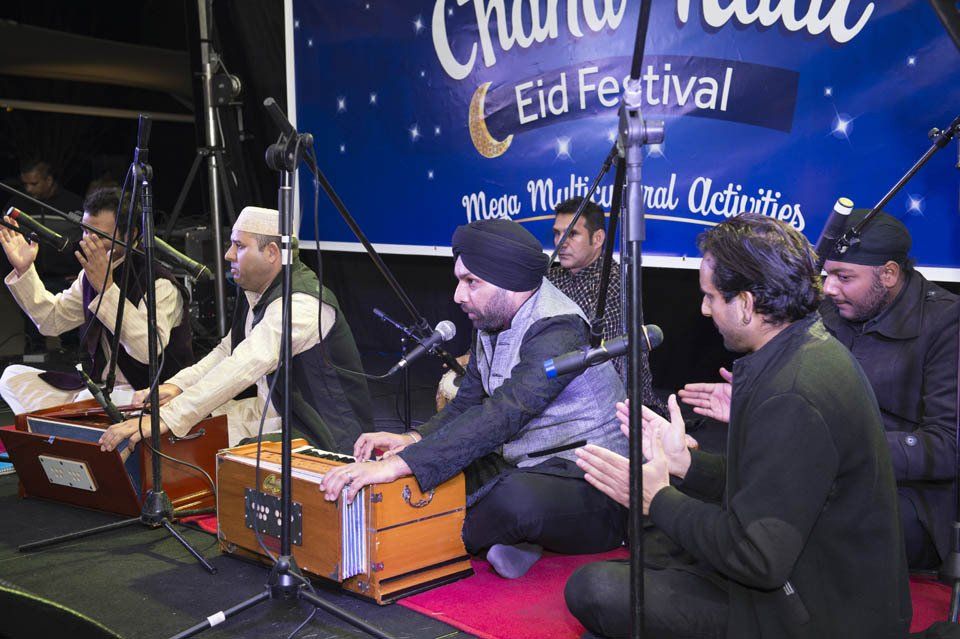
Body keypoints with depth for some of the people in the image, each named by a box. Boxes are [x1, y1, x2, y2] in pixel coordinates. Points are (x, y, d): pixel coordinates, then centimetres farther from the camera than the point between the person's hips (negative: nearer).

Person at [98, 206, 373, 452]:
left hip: (324, 438, -9)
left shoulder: (301, 305, -25)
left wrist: (166, 418, -37)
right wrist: (177, 385, -6)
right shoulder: (257, 292, 9)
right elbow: (228, 351, 12)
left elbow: (243, 369, -34)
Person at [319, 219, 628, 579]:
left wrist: (399, 464, -41)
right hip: (524, 469, 9)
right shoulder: (492, 320, 5)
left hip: (591, 487, -8)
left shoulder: (557, 332, -25)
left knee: (515, 498, -38)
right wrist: (412, 441, -9)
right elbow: (469, 403, 11)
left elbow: (501, 416, -36)